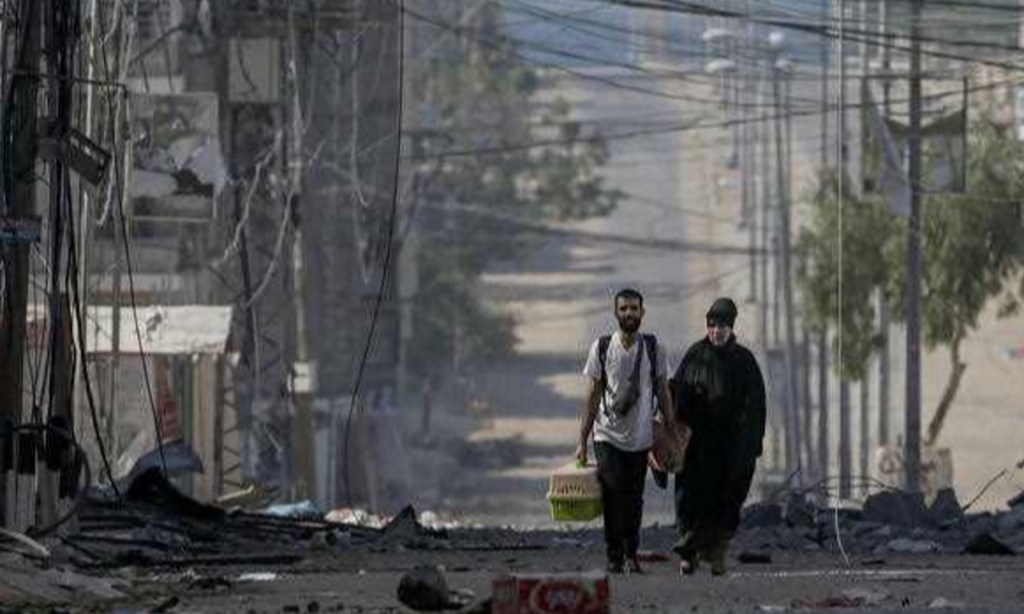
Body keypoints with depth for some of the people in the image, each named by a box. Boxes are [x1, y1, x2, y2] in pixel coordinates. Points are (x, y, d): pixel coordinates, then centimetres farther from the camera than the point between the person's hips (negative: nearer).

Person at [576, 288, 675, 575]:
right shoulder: (601, 348, 1)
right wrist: (582, 441, -1)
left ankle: (631, 556, 16)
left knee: (634, 500, 5)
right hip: (608, 435, -1)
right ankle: (614, 556, -7)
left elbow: (662, 392, 9)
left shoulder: (654, 349, 4)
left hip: (640, 437, 1)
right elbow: (592, 395, 2)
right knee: (613, 495, -12)